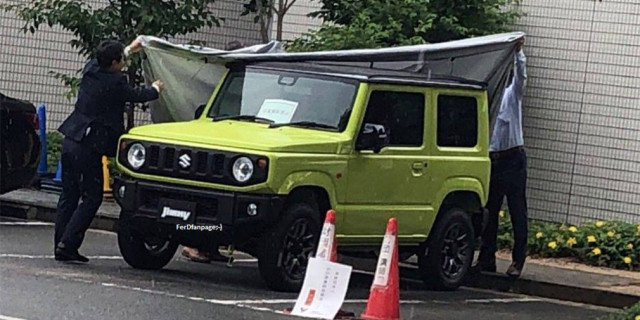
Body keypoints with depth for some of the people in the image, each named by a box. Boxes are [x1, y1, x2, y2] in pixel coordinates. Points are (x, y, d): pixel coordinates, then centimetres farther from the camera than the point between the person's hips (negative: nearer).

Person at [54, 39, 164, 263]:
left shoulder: (91, 69, 6)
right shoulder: (114, 83, -16)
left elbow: (103, 62, 31)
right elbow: (137, 95, 2)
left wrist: (129, 49, 42)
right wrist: (156, 89, 23)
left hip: (70, 141, 8)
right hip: (88, 147, -8)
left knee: (68, 196, 12)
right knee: (91, 199, -2)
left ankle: (61, 246, 12)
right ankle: (67, 244, -9)